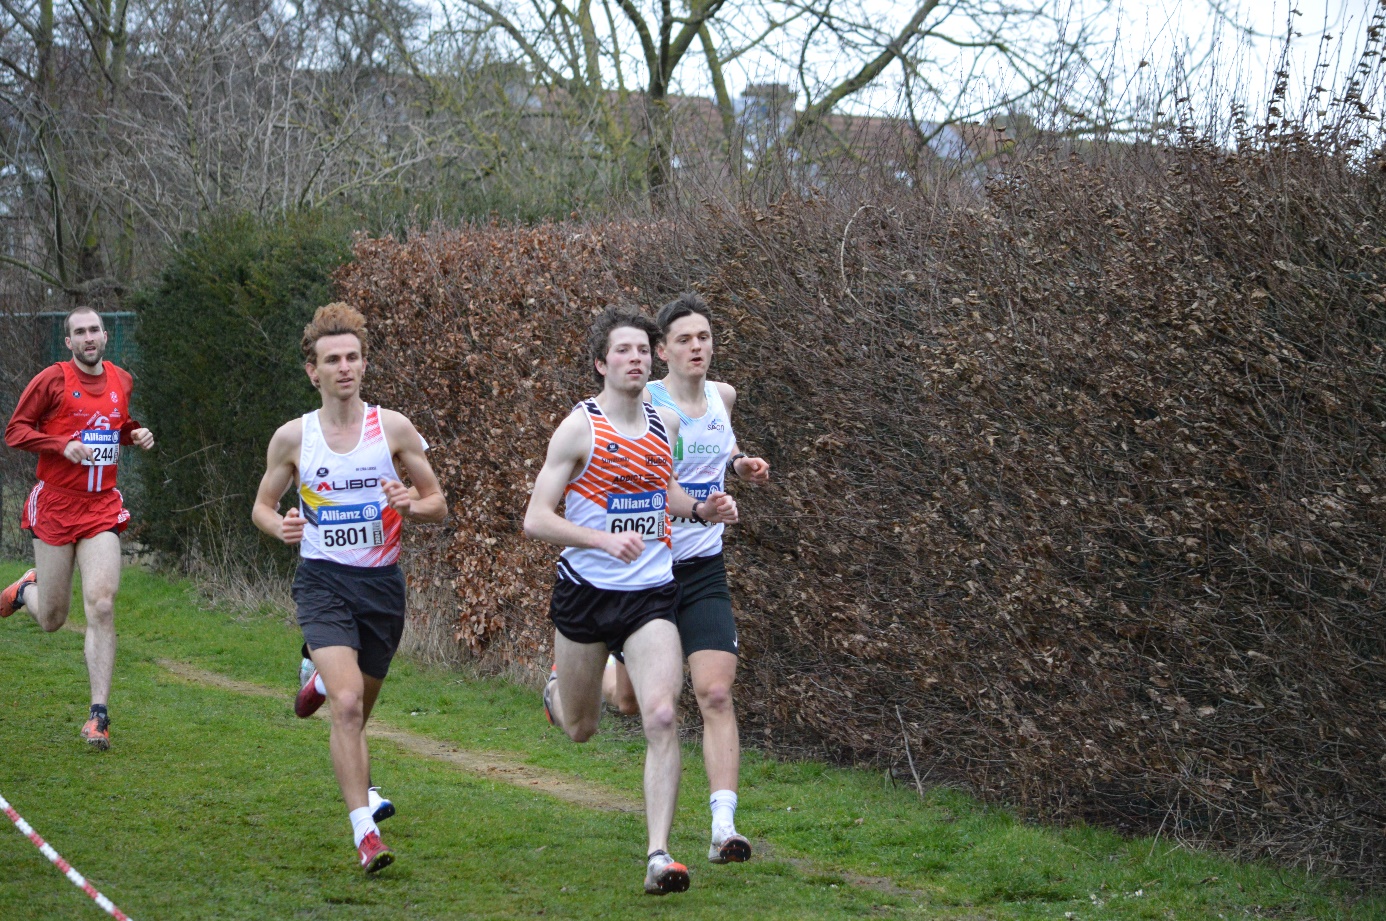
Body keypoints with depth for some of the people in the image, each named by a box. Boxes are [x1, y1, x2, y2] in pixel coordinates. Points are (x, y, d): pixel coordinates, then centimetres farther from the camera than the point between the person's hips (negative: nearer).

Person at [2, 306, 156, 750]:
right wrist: (63, 446, -19)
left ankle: (98, 714, -10)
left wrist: (137, 435, 4)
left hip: (102, 509, 2)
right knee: (52, 619, 6)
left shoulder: (122, 381, 9)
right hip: (55, 506, -2)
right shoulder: (52, 380, -6)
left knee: (101, 607, -13)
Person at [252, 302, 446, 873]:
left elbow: (438, 504, 6)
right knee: (347, 704, -21)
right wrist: (280, 526, -10)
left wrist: (411, 508, -16)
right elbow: (261, 506, 12)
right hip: (322, 581, -2)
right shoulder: (293, 437, 0)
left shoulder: (393, 429, 0)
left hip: (382, 582, 2)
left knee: (358, 709, 14)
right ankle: (364, 831, -21)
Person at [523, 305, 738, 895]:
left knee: (662, 719, -17)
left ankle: (658, 857, -15)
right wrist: (604, 540, -27)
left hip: (651, 595, 2)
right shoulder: (579, 429, -11)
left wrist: (701, 509, 5)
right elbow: (535, 519, -14)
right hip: (586, 593, -2)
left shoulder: (665, 422, 5)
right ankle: (558, 690, 53)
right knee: (580, 730, 15)